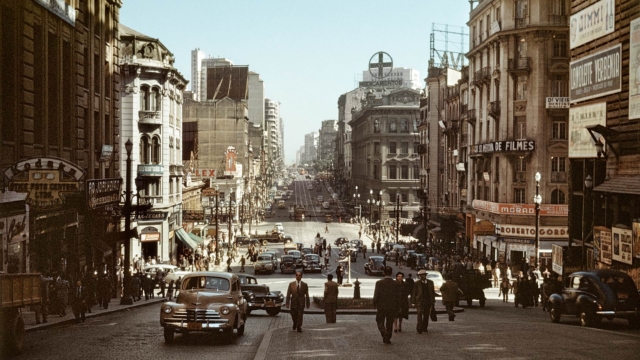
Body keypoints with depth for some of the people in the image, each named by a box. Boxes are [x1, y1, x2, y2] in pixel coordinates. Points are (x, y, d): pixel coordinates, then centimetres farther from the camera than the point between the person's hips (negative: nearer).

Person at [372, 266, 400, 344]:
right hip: (392, 307, 2)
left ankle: (384, 333, -17)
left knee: (380, 322, 9)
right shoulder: (396, 284, -5)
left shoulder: (379, 283, -11)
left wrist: (374, 305, 4)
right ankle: (387, 338, 16)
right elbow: (398, 297, -1)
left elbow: (376, 295, -10)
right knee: (389, 324, 15)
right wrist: (398, 308, 9)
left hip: (381, 307, -2)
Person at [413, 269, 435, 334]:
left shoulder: (430, 282, 9)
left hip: (428, 301, 3)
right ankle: (419, 329, -19)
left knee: (426, 315, 8)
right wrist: (414, 302, -2)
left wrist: (433, 301, 8)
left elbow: (433, 292, 13)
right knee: (420, 314, -16)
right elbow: (414, 293, 3)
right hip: (420, 301, -3)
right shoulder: (417, 283, 2)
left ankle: (424, 328, 21)